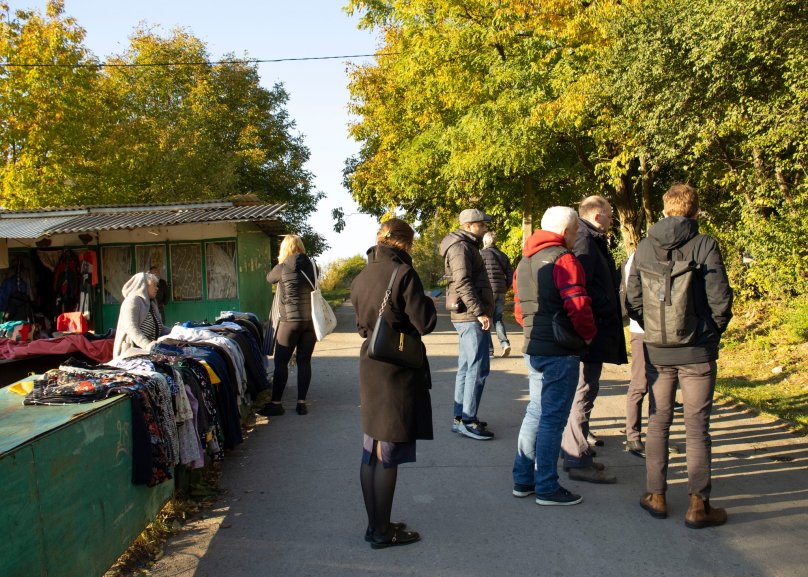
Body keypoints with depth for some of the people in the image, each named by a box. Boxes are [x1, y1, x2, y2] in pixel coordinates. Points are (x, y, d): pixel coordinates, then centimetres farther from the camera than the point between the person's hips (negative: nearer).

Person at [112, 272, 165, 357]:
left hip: (149, 353, 8)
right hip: (133, 351, -8)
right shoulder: (132, 300, -7)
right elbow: (131, 328, -21)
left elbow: (158, 327, 23)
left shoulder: (150, 303, 21)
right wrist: (147, 345, -35)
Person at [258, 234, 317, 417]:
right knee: (304, 361, 8)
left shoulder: (282, 268, -7)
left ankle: (276, 403, 9)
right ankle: (301, 403, 10)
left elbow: (269, 278, 12)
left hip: (290, 320, -4)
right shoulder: (311, 266, 3)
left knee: (281, 362, 5)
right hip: (311, 319, 4)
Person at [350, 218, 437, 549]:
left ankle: (374, 524, 26)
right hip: (398, 372, -7)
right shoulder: (403, 273, -14)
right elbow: (424, 323, -15)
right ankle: (382, 532, 13)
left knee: (370, 453, 14)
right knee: (388, 456, 2)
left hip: (370, 367, 7)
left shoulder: (361, 277, 7)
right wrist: (426, 301, 3)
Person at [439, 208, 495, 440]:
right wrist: (480, 312, -24)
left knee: (466, 368, 13)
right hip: (471, 316, -11)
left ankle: (460, 417, 19)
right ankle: (468, 421, -6)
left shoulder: (467, 246, 21)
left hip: (468, 317, 11)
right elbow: (463, 283, -21)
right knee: (478, 369, -9)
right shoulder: (461, 247, -11)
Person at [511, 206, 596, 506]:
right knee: (553, 418, 0)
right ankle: (547, 487, 10)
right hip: (560, 352, -9)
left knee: (536, 411, 18)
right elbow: (578, 307, -20)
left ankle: (523, 479, 25)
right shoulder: (563, 259, -13)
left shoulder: (525, 262, 15)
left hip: (533, 348, 9)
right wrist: (588, 334, -3)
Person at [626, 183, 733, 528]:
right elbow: (720, 299, -11)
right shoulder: (704, 245, -9)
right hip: (697, 352, -2)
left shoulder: (645, 247, 0)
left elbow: (632, 300, 1)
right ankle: (698, 505, 11)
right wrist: (712, 332, 6)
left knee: (658, 423, 13)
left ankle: (656, 496, 20)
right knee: (697, 427, 5)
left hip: (657, 353, 3)